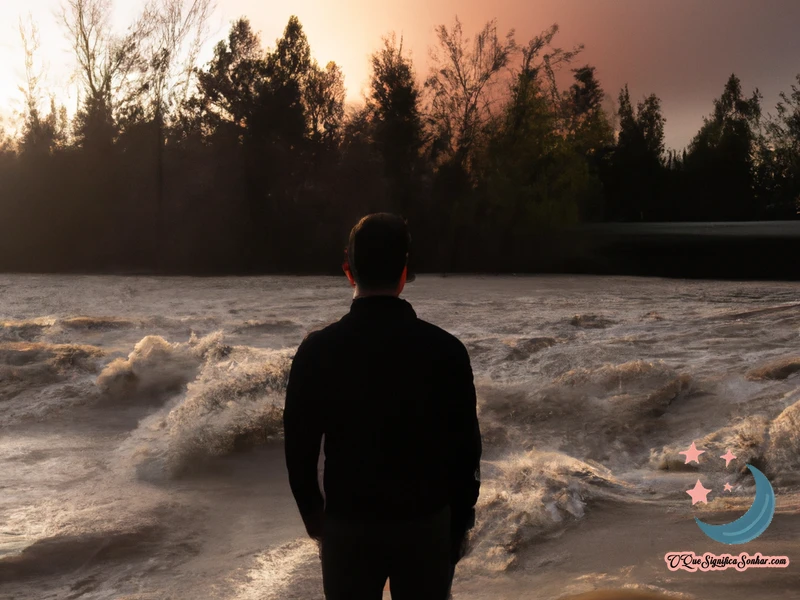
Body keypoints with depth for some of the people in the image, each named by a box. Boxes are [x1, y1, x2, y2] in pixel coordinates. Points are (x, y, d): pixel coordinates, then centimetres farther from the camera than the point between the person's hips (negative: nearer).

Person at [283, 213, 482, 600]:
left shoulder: (317, 350, -10)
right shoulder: (446, 349, -10)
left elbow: (299, 447, -2)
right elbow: (466, 449, -5)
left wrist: (313, 517, 13)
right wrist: (460, 522, 8)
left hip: (347, 525, 0)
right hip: (427, 524, 0)